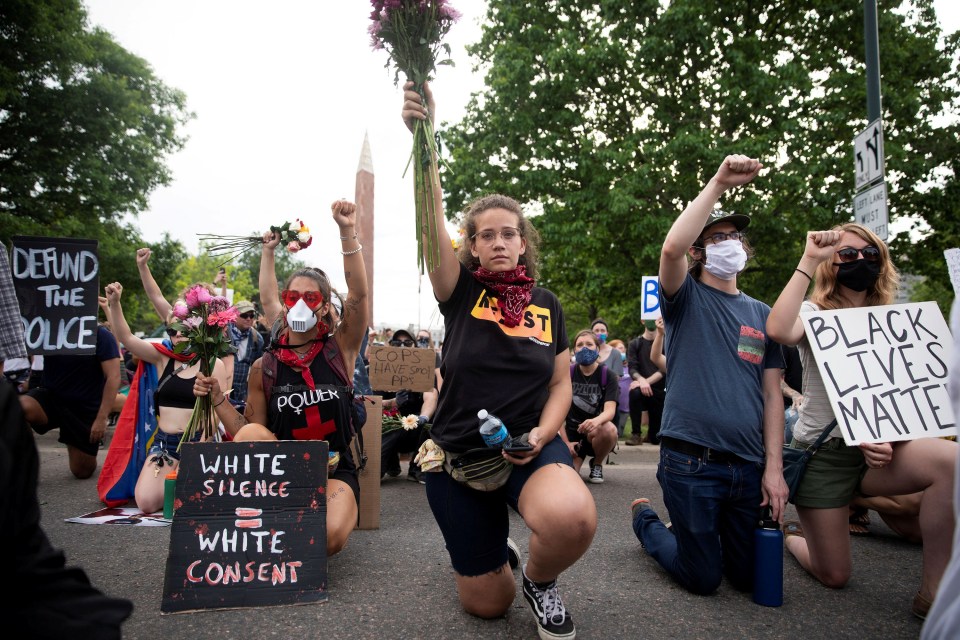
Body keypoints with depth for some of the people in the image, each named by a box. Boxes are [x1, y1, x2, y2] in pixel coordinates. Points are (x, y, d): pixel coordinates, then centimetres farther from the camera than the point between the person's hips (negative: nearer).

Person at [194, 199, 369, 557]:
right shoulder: (265, 367, 2)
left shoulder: (339, 350, -1)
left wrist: (347, 233, -24)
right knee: (253, 433, -29)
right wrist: (218, 400, -9)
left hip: (334, 471, -1)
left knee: (330, 537, -30)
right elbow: (245, 435, 6)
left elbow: (358, 293, -15)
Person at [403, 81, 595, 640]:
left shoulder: (547, 305, 4)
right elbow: (432, 218, -18)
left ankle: (540, 581, 0)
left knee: (573, 518, -36)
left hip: (530, 447, 1)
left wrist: (540, 435, -13)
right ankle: (493, 548, 44)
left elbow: (561, 383, 6)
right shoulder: (461, 291, -3)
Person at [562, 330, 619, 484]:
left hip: (596, 432, 0)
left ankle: (597, 465, -4)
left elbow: (610, 410, -19)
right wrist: (566, 442, -10)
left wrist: (597, 421, -42)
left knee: (609, 429, -37)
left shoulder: (607, 375, -6)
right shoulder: (567, 374, -3)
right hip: (572, 431, 1)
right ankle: (579, 455, 15)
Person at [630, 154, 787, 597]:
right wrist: (719, 183, -22)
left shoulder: (761, 314, 12)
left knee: (750, 577, 13)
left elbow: (772, 395, 8)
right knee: (703, 579, 5)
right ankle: (645, 520, 31)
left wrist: (774, 466, 0)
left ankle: (705, 535, 43)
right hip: (691, 461, -5)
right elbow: (671, 248, -24)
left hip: (749, 465, 5)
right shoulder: (687, 298, -1)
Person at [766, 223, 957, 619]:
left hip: (878, 448, 4)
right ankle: (791, 535, 36)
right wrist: (808, 261, -25)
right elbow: (778, 331, -30)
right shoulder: (814, 313, -4)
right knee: (834, 576, 1)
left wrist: (889, 438, -10)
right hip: (822, 451, -4)